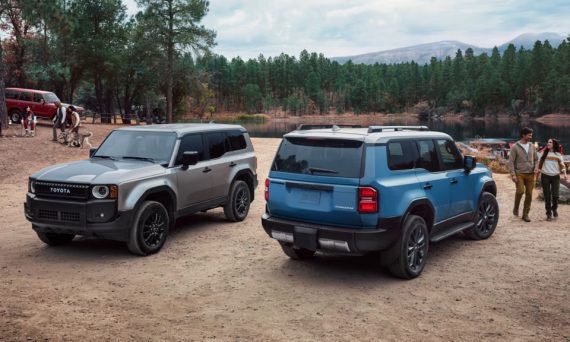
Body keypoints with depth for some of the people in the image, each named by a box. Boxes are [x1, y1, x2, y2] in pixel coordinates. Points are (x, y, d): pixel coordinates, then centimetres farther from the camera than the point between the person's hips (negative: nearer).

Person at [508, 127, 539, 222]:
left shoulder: (532, 146, 10)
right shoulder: (515, 147, -4)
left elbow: (536, 159, 17)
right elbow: (511, 161, -6)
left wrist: (536, 167, -3)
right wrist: (513, 174, -14)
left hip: (530, 174, 4)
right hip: (519, 173, -4)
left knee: (529, 194, 3)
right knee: (520, 191, -19)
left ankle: (525, 214, 13)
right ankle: (516, 207, 8)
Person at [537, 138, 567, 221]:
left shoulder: (558, 154, 7)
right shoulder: (544, 153, 9)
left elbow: (562, 165, 4)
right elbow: (540, 164, 12)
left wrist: (565, 174, -10)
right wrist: (537, 174, 8)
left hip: (555, 177, 0)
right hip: (545, 176, 0)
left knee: (555, 195, -6)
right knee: (547, 196, -1)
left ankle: (554, 209, 23)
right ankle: (549, 214, 8)